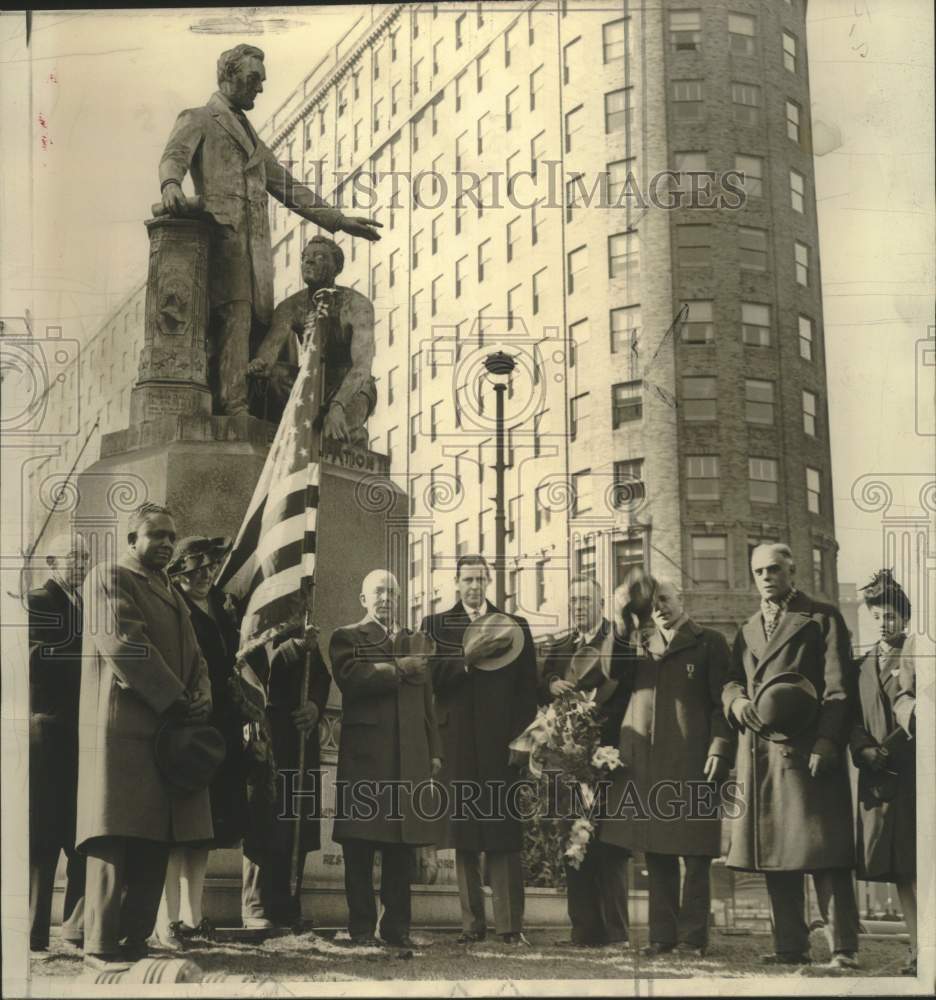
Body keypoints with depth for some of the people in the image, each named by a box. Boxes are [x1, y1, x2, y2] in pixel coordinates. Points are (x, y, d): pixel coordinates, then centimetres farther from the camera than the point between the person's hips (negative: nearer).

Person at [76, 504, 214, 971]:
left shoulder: (172, 595, 25)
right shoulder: (109, 576, -1)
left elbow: (193, 657, 20)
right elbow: (122, 644, -13)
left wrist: (201, 697, -2)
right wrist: (174, 700, -13)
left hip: (172, 729, 8)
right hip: (122, 726, -8)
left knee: (155, 842, 4)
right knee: (116, 836, -10)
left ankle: (135, 939, 8)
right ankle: (101, 946, -7)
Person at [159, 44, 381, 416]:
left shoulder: (251, 138, 34)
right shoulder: (197, 120, 11)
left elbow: (287, 187, 33)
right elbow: (174, 156, -9)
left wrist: (338, 220, 26)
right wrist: (171, 184, -34)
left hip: (255, 244, 8)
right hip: (223, 232, -8)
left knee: (258, 323, -3)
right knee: (232, 316, -20)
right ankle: (232, 409, -28)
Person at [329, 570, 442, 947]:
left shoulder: (416, 642, 22)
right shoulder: (347, 638, 7)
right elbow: (352, 679, -13)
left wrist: (434, 752, 14)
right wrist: (400, 668, -9)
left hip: (410, 757, 4)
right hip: (364, 755, -4)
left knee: (403, 843, 2)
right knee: (360, 845, -2)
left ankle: (397, 926, 10)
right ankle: (362, 926, 5)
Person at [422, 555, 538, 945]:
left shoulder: (516, 627, 10)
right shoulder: (435, 626, 10)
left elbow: (528, 689, 6)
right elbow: (431, 677, -4)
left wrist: (523, 739, -3)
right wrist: (469, 659, -16)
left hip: (502, 745, -1)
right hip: (457, 745, 1)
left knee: (504, 836, -4)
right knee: (464, 838, 3)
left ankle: (510, 924, -1)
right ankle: (472, 921, 9)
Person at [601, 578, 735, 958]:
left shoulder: (709, 643, 5)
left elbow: (723, 700, -3)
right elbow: (619, 696, 20)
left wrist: (719, 748, -11)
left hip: (691, 763, -4)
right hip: (645, 765, 4)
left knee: (695, 855, -2)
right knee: (656, 854, 6)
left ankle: (693, 935, 4)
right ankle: (662, 934, 12)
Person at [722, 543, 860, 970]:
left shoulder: (821, 617, 4)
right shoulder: (749, 628, 23)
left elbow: (838, 686, -4)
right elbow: (731, 679, 18)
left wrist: (826, 743, -15)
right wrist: (736, 700, -6)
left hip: (808, 750, -6)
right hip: (760, 753, 6)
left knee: (825, 854, -9)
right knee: (775, 855, 6)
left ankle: (844, 949, -7)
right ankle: (790, 947, 12)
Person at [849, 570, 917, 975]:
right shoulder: (862, 665, 17)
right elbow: (854, 718, 13)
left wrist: (890, 748, -13)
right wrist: (864, 749, -5)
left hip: (913, 771, -5)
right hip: (877, 777, 5)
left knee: (918, 867, -11)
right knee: (898, 870, 5)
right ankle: (917, 947, 10)